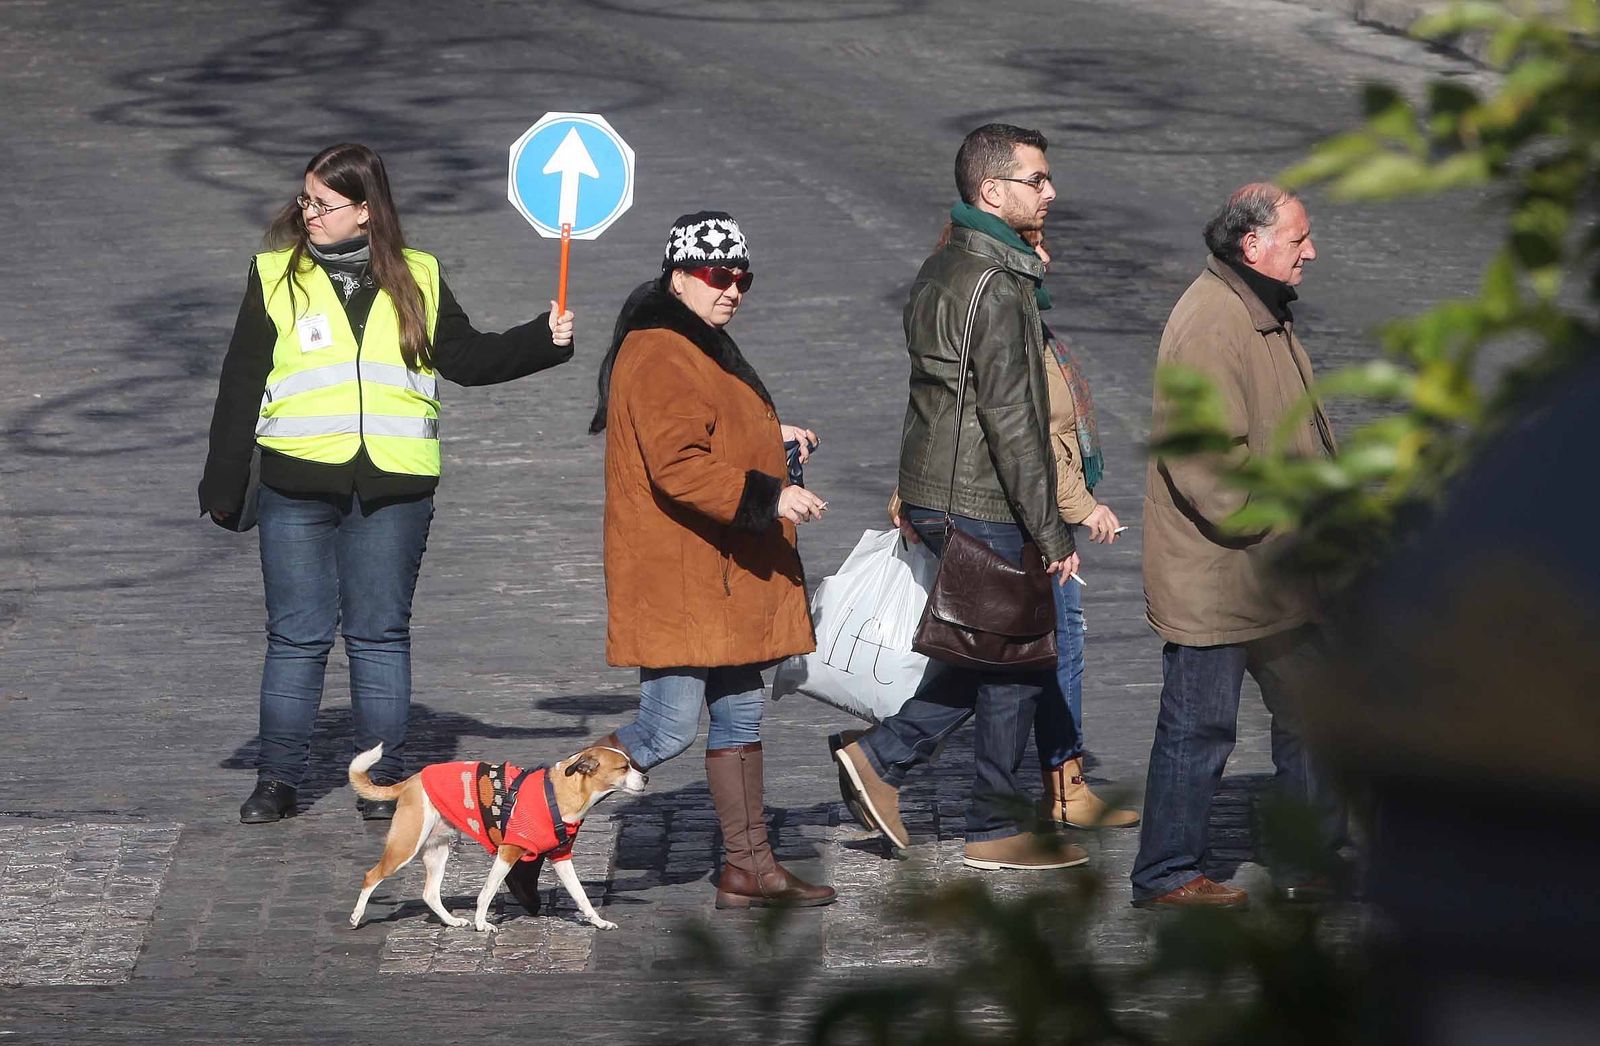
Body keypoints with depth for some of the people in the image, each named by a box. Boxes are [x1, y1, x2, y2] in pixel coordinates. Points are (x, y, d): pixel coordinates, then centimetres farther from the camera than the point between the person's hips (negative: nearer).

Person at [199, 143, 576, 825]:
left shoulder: (416, 280, 8)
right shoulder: (276, 277, 5)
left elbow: (466, 358, 14)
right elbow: (241, 386, 7)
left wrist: (543, 340, 0)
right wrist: (223, 486, 5)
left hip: (392, 489, 1)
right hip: (296, 487, -1)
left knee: (380, 635, 5)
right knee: (297, 635, 2)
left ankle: (383, 781, 12)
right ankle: (276, 781, 11)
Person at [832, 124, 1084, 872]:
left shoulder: (942, 270, 12)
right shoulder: (996, 288, -19)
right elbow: (1011, 419, -21)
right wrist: (1050, 531, -17)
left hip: (934, 493, 9)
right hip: (981, 507, -9)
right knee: (1016, 660, 2)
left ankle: (880, 756, 16)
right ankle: (996, 830, 11)